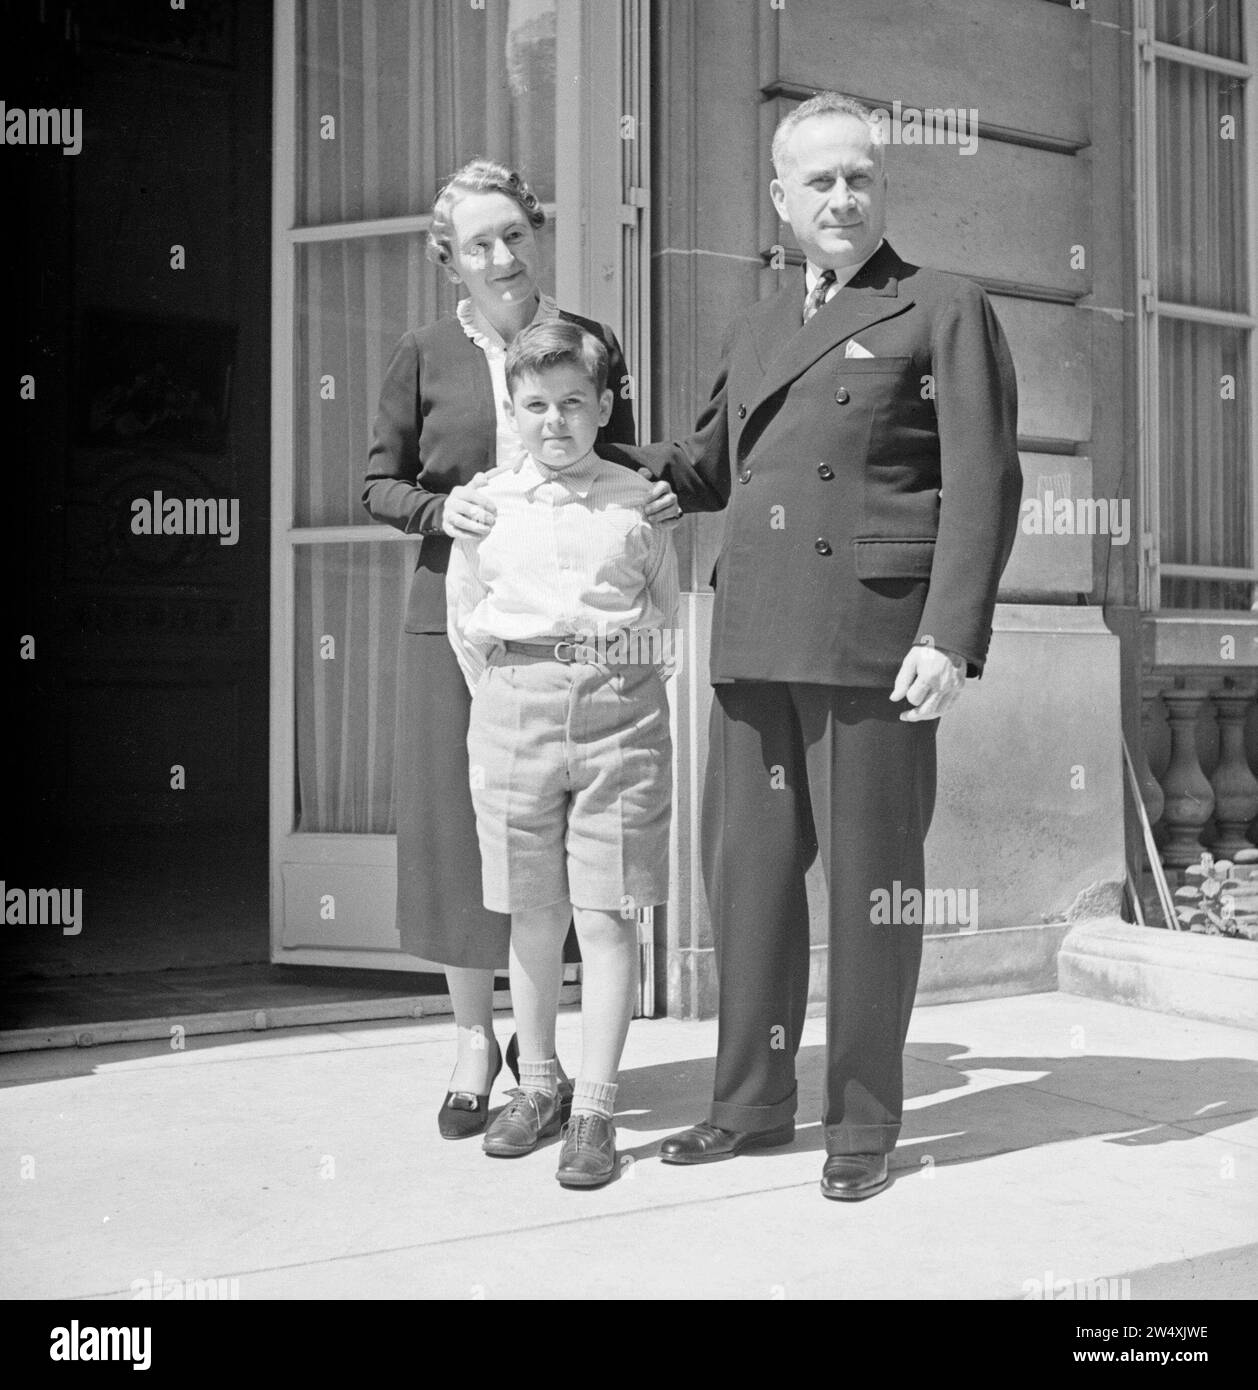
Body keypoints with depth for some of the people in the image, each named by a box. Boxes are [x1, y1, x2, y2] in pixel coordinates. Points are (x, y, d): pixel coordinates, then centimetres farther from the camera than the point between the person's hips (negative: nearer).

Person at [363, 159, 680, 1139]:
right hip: (454, 616, 0)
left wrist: (658, 496, -9)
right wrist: (441, 509, -13)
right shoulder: (425, 355, 3)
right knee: (457, 825, 3)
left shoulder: (591, 343, 6)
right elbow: (378, 484, 7)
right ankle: (475, 1039, 20)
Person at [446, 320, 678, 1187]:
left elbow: (666, 621, 13)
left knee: (609, 919, -1)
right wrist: (505, 694, 10)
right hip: (513, 706, 1)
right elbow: (463, 619, 15)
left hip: (619, 712, -1)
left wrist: (622, 682, 6)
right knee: (533, 917, 9)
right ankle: (537, 1084, 25)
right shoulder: (487, 502, 9)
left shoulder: (639, 503, 6)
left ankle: (596, 1108, 7)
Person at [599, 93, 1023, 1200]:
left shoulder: (946, 311, 5)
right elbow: (705, 467, 33)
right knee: (748, 867, 8)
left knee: (870, 877, 1)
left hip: (873, 638, -5)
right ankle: (753, 1100, 22)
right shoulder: (756, 330, 23)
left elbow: (982, 483, -3)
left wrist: (952, 636, -14)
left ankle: (866, 1122, 15)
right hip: (756, 641, 6)